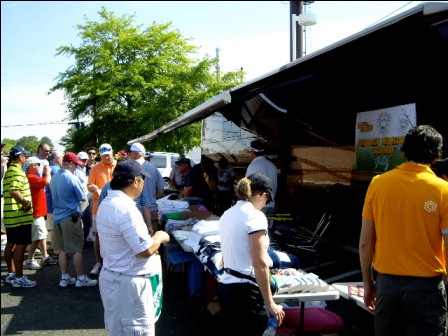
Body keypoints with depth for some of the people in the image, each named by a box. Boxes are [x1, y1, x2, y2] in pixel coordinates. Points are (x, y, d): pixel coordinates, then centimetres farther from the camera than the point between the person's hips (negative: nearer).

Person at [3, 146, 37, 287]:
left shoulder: (9, 171, 15)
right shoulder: (18, 172, -17)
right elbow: (14, 191, -31)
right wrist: (26, 203, -21)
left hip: (11, 215, 10)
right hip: (20, 216, -10)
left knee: (11, 244, 15)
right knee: (21, 245, -5)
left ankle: (11, 273, 25)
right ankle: (19, 278, -2)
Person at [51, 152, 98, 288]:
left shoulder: (54, 178, 6)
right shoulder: (72, 178, -15)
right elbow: (83, 198, -7)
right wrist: (82, 188, 11)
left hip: (57, 217, 7)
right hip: (71, 217, -7)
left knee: (62, 249, 12)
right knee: (77, 249, 1)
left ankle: (64, 278, 18)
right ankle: (81, 278, 6)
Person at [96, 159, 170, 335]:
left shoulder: (107, 203, 7)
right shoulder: (125, 209, -25)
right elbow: (146, 250, -24)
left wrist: (152, 241, 8)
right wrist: (159, 237, -5)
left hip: (112, 276, 10)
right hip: (128, 282, -10)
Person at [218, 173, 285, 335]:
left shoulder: (227, 214, 11)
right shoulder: (255, 216, -14)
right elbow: (260, 264, -18)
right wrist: (270, 303, -13)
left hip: (225, 286, 9)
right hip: (245, 291, -8)